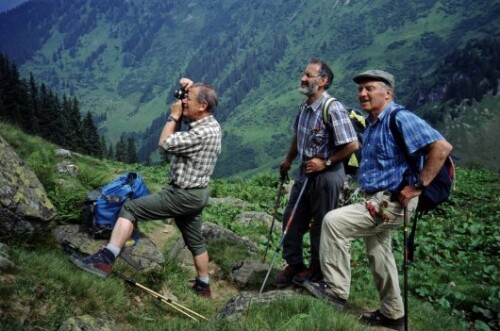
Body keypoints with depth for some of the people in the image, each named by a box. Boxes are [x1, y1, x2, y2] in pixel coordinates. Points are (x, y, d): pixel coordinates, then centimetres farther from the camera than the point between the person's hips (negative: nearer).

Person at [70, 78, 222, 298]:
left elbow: (165, 144, -20)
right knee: (195, 241, 20)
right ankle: (203, 287, 31)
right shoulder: (207, 122, 5)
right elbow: (186, 110, 23)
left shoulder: (204, 133, -24)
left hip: (184, 195, -10)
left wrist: (174, 116, -8)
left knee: (130, 209, -12)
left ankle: (106, 259, -18)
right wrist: (189, 88, 4)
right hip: (193, 194, 10)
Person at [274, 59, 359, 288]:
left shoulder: (333, 109, -22)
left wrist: (325, 162, -18)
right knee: (291, 220, 13)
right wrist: (288, 160, 23)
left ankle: (316, 268, 27)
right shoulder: (305, 106, 4)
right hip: (305, 173, 8)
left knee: (321, 225, 8)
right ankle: (294, 264, 29)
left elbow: (352, 145, -23)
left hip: (326, 176, -8)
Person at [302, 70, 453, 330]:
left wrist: (418, 186, -24)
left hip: (392, 202, -10)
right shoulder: (372, 123, 13)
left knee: (333, 221, -20)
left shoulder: (401, 119, -17)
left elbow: (441, 147, -25)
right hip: (378, 200, 10)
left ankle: (336, 290, -8)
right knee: (377, 254, 17)